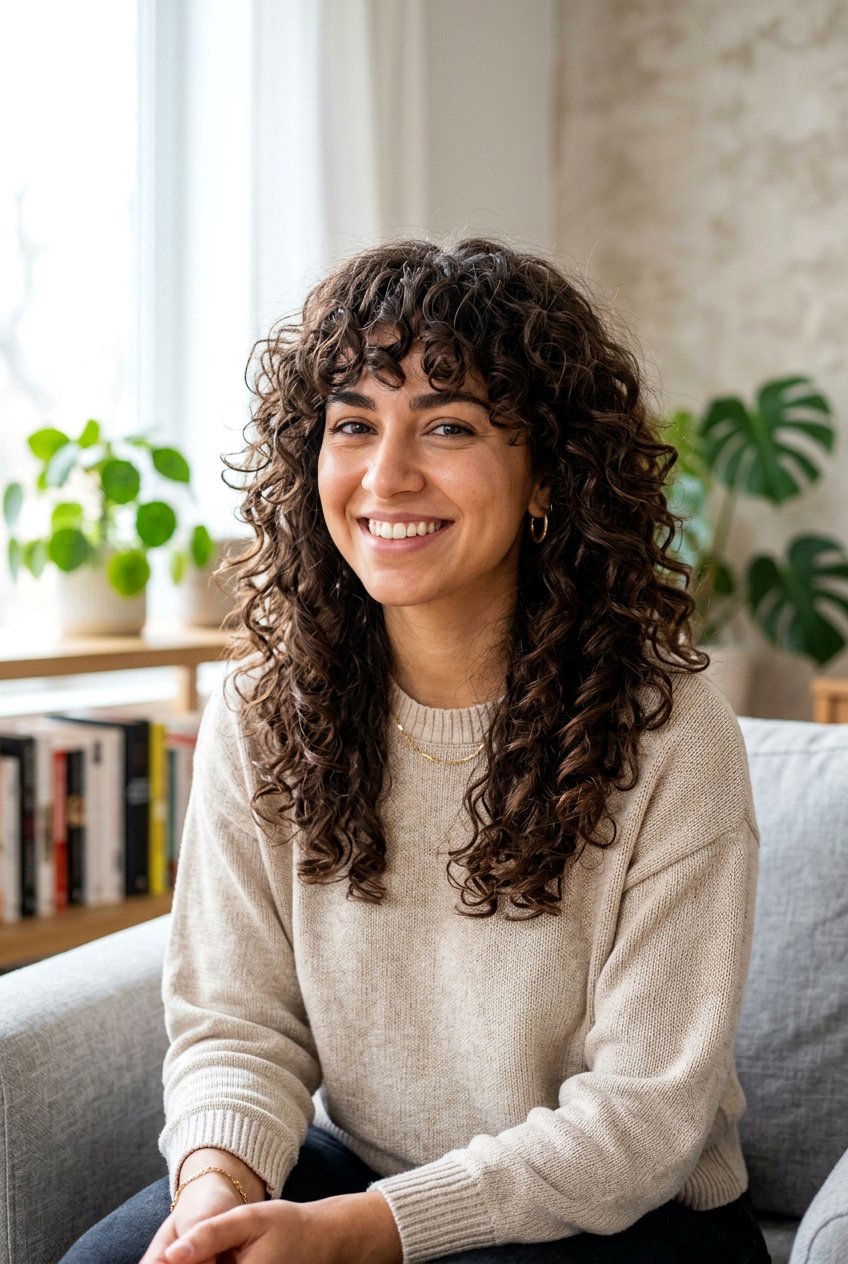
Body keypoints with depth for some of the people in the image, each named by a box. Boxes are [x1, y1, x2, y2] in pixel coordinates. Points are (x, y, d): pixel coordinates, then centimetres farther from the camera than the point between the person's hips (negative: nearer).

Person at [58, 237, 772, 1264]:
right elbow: (237, 1023, -3)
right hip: (354, 1172, 3)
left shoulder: (669, 738, -17)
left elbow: (645, 1113, -17)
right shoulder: (258, 719, -5)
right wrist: (217, 1178, -25)